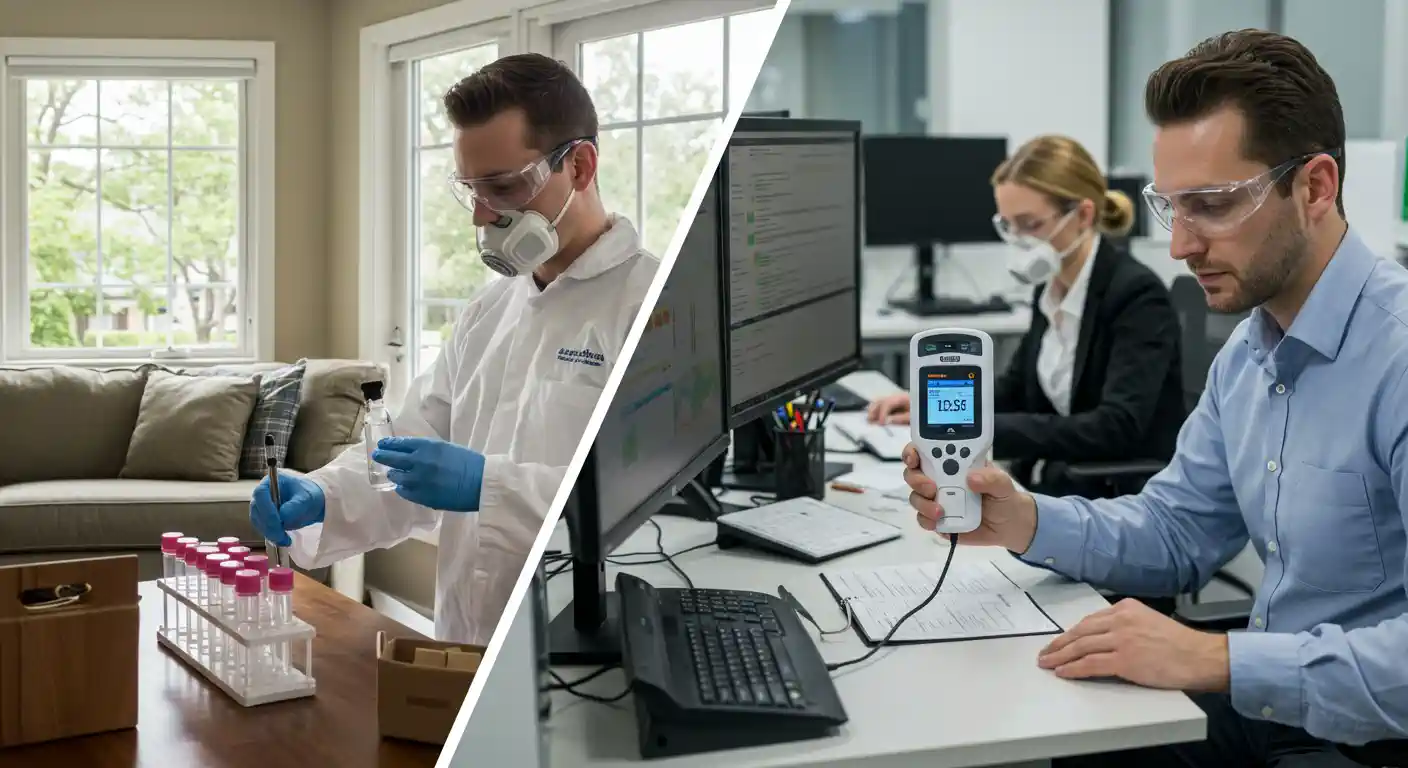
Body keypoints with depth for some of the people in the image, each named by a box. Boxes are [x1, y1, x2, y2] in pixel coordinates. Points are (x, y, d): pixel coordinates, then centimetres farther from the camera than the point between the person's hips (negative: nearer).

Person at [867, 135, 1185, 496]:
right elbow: (1018, 388, 19)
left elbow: (1117, 429, -28)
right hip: (1054, 487, 7)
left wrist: (985, 432, -33)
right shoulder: (1050, 286, 5)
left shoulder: (1138, 295, -18)